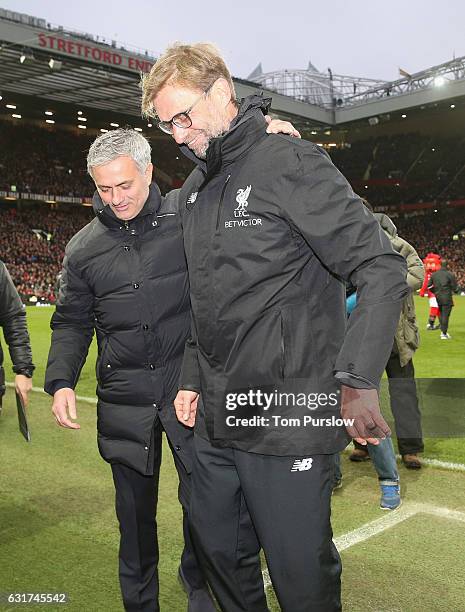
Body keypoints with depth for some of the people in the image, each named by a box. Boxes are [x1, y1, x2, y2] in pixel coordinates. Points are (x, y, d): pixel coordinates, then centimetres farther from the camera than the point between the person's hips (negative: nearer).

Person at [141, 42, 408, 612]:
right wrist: (192, 379, 15)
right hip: (215, 416, 8)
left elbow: (381, 268, -14)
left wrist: (358, 381, -20)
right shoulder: (192, 190, 13)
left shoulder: (290, 163, -11)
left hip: (289, 415, -7)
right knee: (219, 552, 20)